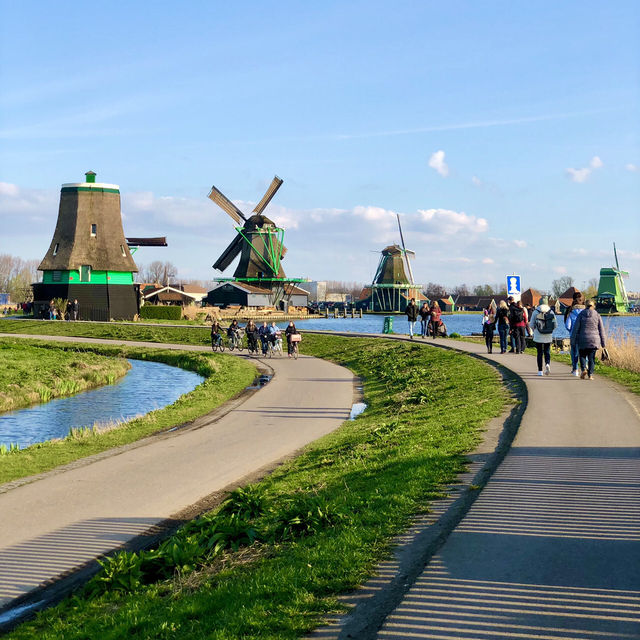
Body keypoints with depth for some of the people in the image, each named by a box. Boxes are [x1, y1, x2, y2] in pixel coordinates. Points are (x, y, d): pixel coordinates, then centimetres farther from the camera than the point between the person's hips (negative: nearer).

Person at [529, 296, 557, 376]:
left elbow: (531, 324, -3)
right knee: (547, 352, 13)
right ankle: (547, 364, -14)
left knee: (539, 353, 7)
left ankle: (540, 371, 7)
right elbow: (555, 324, 0)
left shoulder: (535, 312, -7)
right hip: (548, 337, 1)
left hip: (538, 336, -1)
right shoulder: (551, 312, -2)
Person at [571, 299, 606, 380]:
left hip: (583, 340, -1)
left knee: (582, 355, 13)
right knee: (591, 358, 6)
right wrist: (603, 343, 8)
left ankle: (583, 369, -11)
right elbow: (601, 330, 4)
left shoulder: (581, 314, 0)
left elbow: (576, 327, -3)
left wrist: (573, 339, 2)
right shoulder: (597, 315, 3)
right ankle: (590, 374, -2)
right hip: (594, 340, 1)